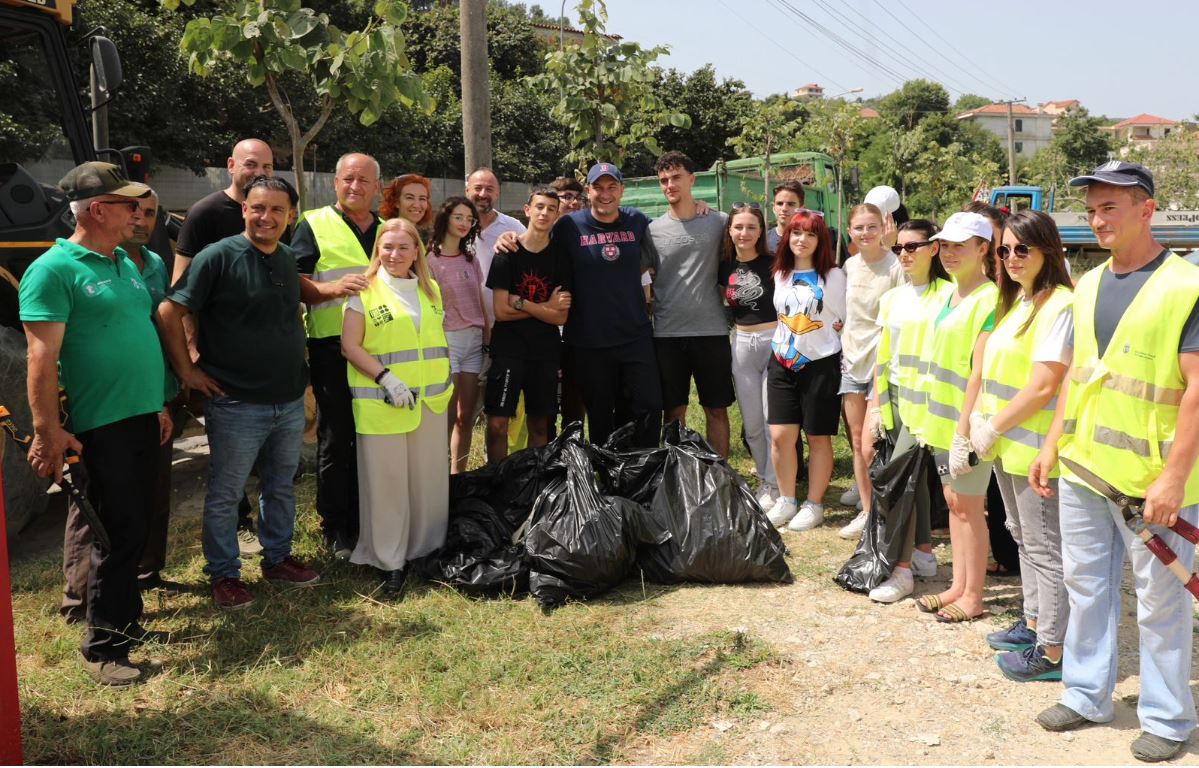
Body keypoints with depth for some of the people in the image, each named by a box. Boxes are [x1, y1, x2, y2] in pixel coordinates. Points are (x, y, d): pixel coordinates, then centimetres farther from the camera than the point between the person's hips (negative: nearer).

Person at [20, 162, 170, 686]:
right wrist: (47, 432, -20)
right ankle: (101, 647, 10)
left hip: (143, 419, 8)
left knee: (136, 528, 15)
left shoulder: (127, 264, 13)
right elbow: (42, 358, -17)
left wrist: (159, 404, 19)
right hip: (101, 425, -8)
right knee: (117, 533, -3)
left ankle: (126, 622, 30)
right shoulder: (54, 270, -12)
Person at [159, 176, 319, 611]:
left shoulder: (289, 261, 8)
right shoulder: (218, 257, -12)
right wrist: (187, 371, -13)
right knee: (224, 495, 6)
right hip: (237, 404, -6)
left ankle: (277, 558, 34)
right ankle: (223, 575, 20)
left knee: (281, 487, 19)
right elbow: (169, 312, -13)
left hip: (290, 402, 6)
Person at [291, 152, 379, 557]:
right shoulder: (314, 225, 0)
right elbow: (293, 282, -6)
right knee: (335, 442, 3)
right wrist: (332, 288, -22)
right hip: (332, 347, -4)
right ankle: (336, 531, 14)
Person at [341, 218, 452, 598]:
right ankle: (390, 562, 11)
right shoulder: (365, 291, -3)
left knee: (430, 478, 8)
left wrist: (445, 380, 13)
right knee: (386, 481, 1)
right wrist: (386, 378, -17)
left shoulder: (430, 290, 12)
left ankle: (430, 549, 23)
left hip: (430, 400, 5)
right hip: (381, 404, -4)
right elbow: (350, 345, -7)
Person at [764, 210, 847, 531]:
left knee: (818, 438, 4)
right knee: (780, 435, -1)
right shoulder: (780, 275, 9)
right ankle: (786, 501, 15)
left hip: (820, 363, -4)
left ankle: (814, 505, 15)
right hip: (782, 362, 4)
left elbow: (845, 319, 1)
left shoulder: (833, 276, -4)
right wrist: (782, 346, 10)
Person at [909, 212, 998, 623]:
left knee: (968, 505, 1)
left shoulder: (987, 299, -16)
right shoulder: (950, 295, 11)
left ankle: (973, 597, 14)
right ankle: (958, 586, 26)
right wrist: (927, 415, 16)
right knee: (953, 501, 15)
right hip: (942, 417, 8)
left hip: (967, 420, -8)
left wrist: (964, 431, -21)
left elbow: (979, 373, -20)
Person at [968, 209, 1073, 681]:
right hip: (1006, 444, 9)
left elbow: (1043, 385, -20)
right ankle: (1034, 623, 33)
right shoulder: (1016, 301, 13)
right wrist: (981, 420, 2)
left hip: (1036, 447, -9)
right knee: (1024, 538, 19)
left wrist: (993, 428, -13)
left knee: (1045, 549, -1)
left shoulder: (1059, 305, -16)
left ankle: (1051, 651, 8)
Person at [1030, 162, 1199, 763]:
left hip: (1151, 480, -6)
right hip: (1083, 468, 7)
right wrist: (1052, 445, 12)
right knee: (1086, 587, 16)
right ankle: (1086, 696, 31)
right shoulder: (1088, 285, 10)